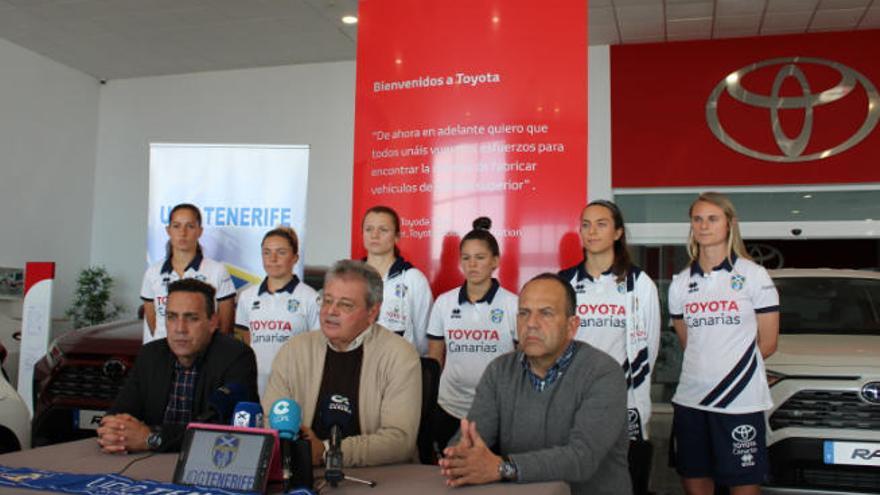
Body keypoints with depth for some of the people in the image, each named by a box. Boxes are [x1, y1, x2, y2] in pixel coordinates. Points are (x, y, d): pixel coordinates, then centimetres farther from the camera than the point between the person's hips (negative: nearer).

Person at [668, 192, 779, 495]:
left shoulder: (753, 275, -1)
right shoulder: (680, 283, 9)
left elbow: (767, 343, 1)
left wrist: (733, 365, 7)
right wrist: (706, 369, 6)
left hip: (741, 400, -4)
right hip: (690, 398, 4)